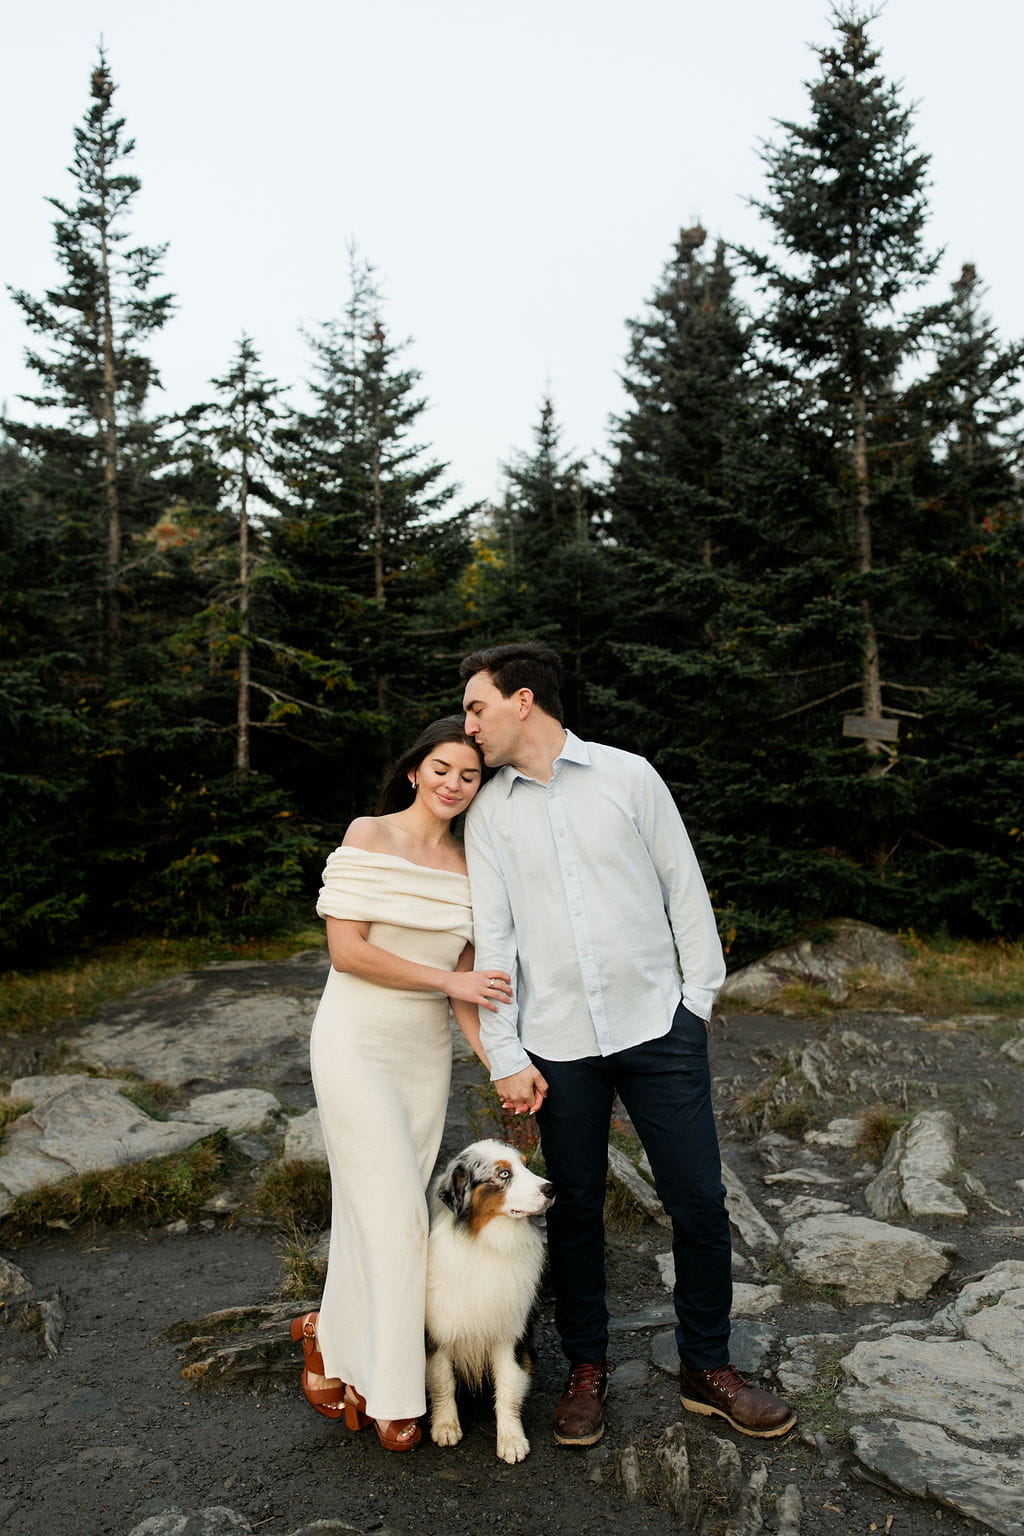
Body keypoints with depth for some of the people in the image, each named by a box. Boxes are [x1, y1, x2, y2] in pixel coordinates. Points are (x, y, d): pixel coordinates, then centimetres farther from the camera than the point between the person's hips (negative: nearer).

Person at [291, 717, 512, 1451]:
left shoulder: (468, 865, 6)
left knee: (382, 1207, 9)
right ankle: (386, 1388, 17)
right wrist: (447, 980, -15)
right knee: (396, 1207, -4)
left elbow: (466, 980, 6)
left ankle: (335, 1339, 32)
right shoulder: (369, 837, -9)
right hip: (357, 1042, -5)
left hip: (426, 1052, 5)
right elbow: (346, 949, -15)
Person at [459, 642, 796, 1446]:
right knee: (575, 1209, 11)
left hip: (657, 1024, -1)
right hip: (558, 1043, 1)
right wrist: (506, 1057, -3)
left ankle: (707, 1369, 26)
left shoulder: (628, 776, 0)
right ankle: (587, 1369, 32)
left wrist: (700, 999, 1)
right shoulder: (488, 811, 5)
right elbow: (491, 936, 2)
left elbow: (684, 889, 4)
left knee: (699, 1201, 5)